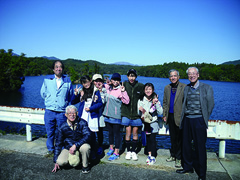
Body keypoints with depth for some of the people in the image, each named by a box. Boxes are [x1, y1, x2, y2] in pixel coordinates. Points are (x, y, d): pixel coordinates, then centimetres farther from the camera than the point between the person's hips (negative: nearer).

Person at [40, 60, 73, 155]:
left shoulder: (67, 81, 4)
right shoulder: (47, 80, 7)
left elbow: (70, 96, 14)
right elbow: (42, 93, 18)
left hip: (62, 112, -1)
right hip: (49, 111, 1)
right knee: (50, 132, 10)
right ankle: (50, 149, 30)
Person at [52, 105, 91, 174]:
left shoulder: (82, 123, -13)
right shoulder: (63, 127, -8)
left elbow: (87, 136, -25)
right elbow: (58, 144, 0)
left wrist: (76, 145, -36)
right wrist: (56, 161, 0)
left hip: (80, 145, -1)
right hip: (68, 147, 2)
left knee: (85, 147, -35)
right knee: (60, 162, -24)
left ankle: (85, 166, -7)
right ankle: (73, 158, 10)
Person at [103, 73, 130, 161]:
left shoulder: (120, 90, -11)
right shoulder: (108, 88, 6)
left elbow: (126, 101, -19)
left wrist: (123, 91, -29)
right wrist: (108, 83, 9)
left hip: (116, 116, -6)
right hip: (108, 114, 6)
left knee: (117, 133, 2)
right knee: (110, 132, 19)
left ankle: (116, 153, 11)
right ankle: (111, 148, 37)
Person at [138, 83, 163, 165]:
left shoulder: (155, 100, -3)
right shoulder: (141, 100, 2)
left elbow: (160, 112, -7)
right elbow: (139, 112, 8)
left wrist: (156, 103, -17)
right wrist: (140, 110, -14)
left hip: (153, 123, -2)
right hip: (145, 123, 2)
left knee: (152, 139, -3)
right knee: (148, 139, 11)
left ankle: (153, 156, 8)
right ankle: (149, 154, 24)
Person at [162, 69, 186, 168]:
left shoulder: (184, 87, -8)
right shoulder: (167, 88, 10)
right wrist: (164, 115, 9)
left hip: (179, 116, -5)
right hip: (170, 116, 5)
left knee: (179, 138, 4)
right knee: (173, 137, 16)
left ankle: (178, 158, 16)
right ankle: (173, 155, 30)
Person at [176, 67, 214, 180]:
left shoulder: (206, 88, 0)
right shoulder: (186, 88, 11)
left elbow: (210, 104, 2)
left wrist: (205, 118, 3)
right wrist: (183, 116, 6)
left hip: (199, 120, -4)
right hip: (187, 119, 4)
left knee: (200, 147, 1)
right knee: (186, 144, 11)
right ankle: (188, 167, 28)